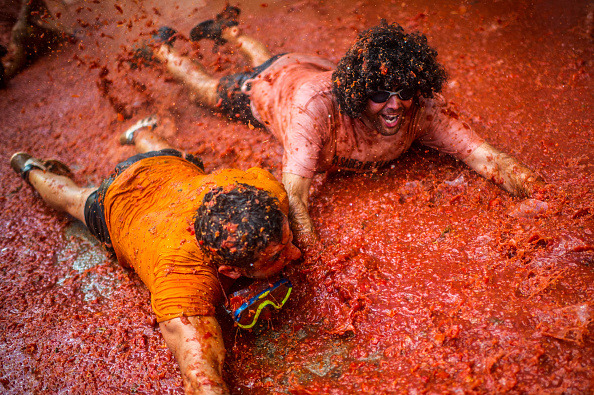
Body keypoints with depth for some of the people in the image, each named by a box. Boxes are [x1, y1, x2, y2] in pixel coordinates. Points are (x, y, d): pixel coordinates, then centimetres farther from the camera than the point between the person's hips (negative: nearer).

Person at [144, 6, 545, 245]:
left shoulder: (422, 107, -40)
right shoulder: (317, 105, -52)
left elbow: (482, 154, -41)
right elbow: (294, 191, -54)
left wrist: (534, 189, -58)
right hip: (275, 84, -4)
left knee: (265, 59, 38)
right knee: (211, 89, 26)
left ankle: (230, 29, 63)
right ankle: (165, 49, 53)